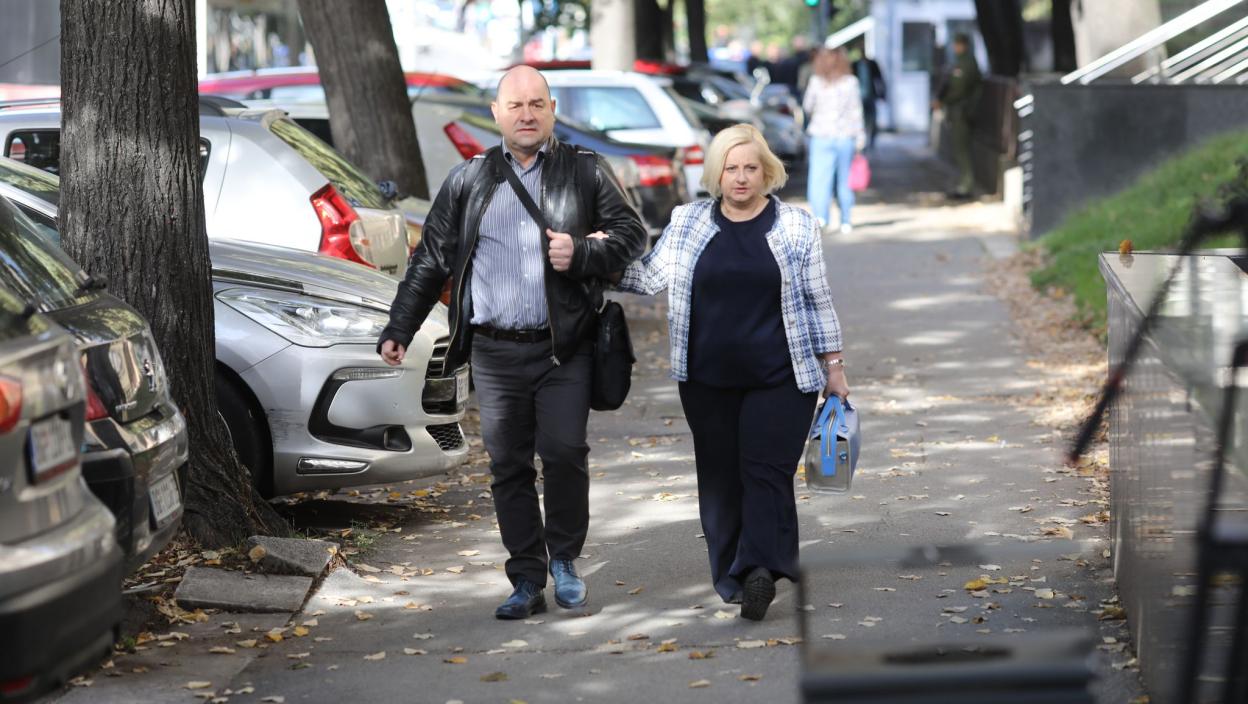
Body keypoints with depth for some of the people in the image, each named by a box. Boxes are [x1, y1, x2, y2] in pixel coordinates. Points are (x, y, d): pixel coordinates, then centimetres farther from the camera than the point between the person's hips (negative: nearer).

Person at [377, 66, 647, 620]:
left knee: (564, 452, -11)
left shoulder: (585, 171, 6)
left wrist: (581, 254, -12)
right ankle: (527, 583, 12)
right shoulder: (468, 181, 11)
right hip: (494, 351, 2)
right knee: (508, 466, 3)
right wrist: (398, 330, 11)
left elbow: (631, 234, 7)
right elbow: (431, 260, 15)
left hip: (564, 347, -2)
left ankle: (564, 559, 12)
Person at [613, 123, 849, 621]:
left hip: (780, 379, -2)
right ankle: (729, 571, 14)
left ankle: (759, 568, -22)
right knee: (721, 475, 6)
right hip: (708, 380, 2)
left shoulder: (797, 227, 3)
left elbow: (816, 299, 6)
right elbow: (652, 277, 9)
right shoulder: (688, 223, 7)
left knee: (767, 471, -12)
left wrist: (833, 365, 7)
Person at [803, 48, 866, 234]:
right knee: (845, 180, 13)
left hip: (822, 136, -2)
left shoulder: (816, 81, -4)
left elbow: (807, 106, 7)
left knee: (818, 178, -4)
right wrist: (860, 136, 4)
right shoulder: (851, 82, -2)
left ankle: (820, 215, -26)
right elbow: (856, 110, 0)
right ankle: (846, 221, 17)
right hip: (846, 136, 2)